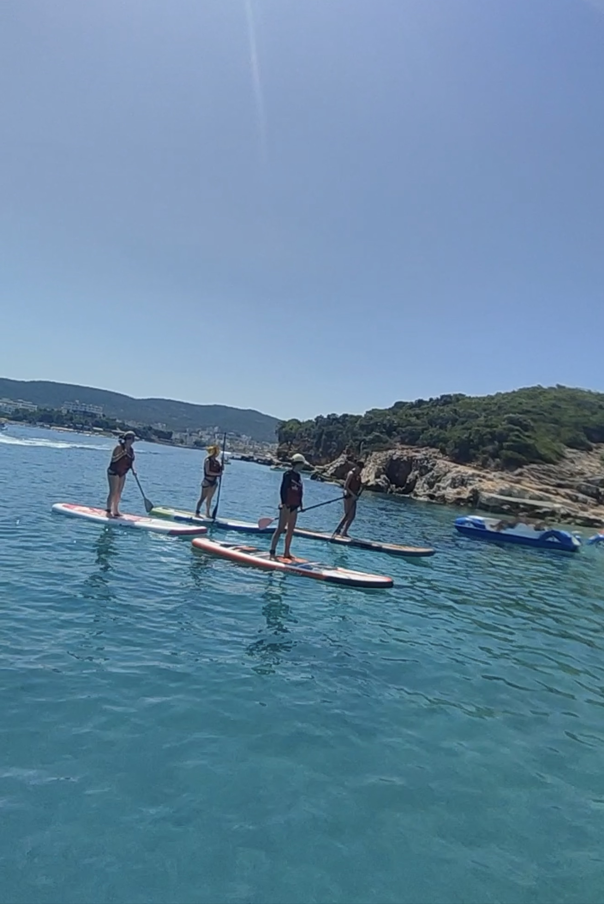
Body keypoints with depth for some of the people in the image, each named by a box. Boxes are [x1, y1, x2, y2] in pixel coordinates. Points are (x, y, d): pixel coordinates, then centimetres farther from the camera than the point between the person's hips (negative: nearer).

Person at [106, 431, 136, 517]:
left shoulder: (131, 450, 7)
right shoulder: (119, 447, -15)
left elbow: (131, 462, 15)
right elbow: (114, 459, -22)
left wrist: (133, 469, 0)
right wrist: (123, 453, -32)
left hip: (122, 474, 8)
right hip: (113, 472, -8)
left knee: (119, 493, 12)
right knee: (113, 492, -8)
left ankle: (115, 510, 21)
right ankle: (109, 511, -4)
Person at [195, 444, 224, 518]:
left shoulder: (216, 461, 8)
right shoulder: (208, 460, -14)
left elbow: (219, 470, 16)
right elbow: (208, 472, -20)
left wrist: (221, 468, -5)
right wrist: (218, 474, -22)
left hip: (214, 481, 7)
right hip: (207, 481, -7)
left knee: (209, 498, 13)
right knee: (203, 497, -2)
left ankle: (207, 513, 20)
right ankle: (197, 513, 4)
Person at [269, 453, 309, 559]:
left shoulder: (298, 476, 13)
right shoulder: (288, 474, -12)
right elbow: (283, 490, -18)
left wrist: (300, 505, 20)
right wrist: (284, 504, -24)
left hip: (294, 506, 9)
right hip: (286, 505, -9)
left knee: (290, 530, 12)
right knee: (280, 529, -9)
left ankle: (287, 553, 19)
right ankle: (272, 551, -8)